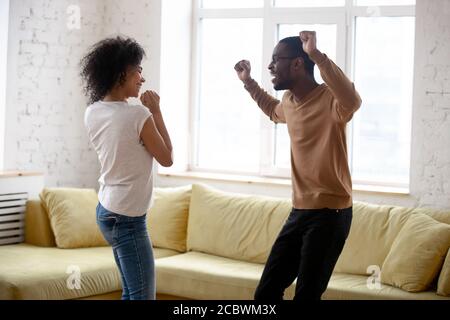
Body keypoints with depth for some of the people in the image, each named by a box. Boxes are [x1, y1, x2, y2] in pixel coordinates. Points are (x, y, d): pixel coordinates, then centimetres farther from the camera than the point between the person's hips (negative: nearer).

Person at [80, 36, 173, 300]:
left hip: (107, 211, 9)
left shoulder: (93, 113, 3)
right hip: (128, 218, -9)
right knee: (144, 296, -5)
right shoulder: (138, 115, -19)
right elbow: (167, 158, -5)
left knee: (132, 292, 16)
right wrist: (156, 111, -3)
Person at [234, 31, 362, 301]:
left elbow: (352, 101, -43)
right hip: (299, 212, 8)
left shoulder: (329, 100, -17)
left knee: (306, 295, -5)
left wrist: (317, 55, -46)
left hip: (330, 214, -8)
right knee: (266, 293, 9)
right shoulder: (289, 102, 10)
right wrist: (248, 82, 30)